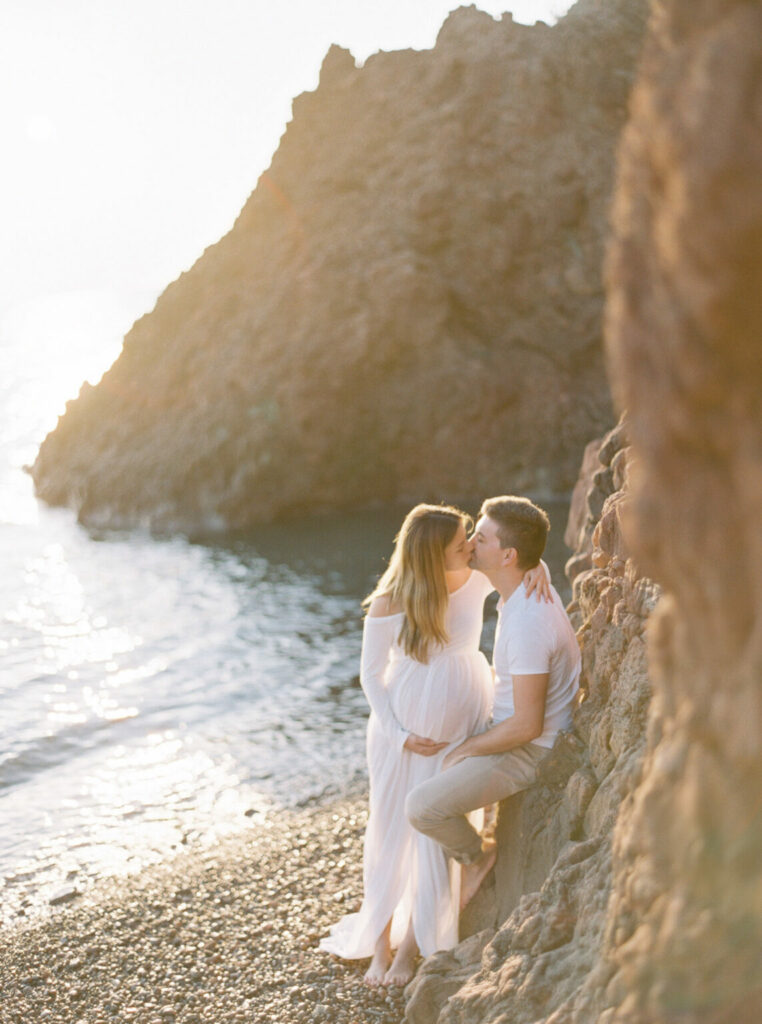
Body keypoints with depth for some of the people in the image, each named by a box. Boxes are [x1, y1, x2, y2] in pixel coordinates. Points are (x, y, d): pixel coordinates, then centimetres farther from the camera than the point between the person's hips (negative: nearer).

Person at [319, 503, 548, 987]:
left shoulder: (476, 581, -11)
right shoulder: (389, 604, -17)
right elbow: (372, 674, -6)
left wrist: (536, 567, -20)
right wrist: (399, 734, -10)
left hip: (460, 728, 2)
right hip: (403, 728, -2)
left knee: (436, 834, 7)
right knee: (391, 830, 9)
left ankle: (411, 945, 25)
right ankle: (379, 941, 27)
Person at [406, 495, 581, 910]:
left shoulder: (527, 623, -31)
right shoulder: (531, 588, 1)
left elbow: (526, 726, -29)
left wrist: (465, 749, -15)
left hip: (528, 750, -10)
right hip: (514, 728, 10)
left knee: (421, 806, -21)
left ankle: (475, 857, 7)